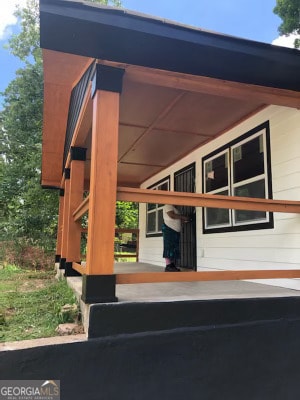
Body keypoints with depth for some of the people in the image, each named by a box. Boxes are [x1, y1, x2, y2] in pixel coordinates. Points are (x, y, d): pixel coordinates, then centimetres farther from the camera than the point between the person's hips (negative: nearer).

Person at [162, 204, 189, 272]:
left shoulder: (174, 209, 25)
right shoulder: (168, 206, -3)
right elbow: (171, 215, -18)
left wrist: (183, 220, 9)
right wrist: (183, 217, -11)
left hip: (175, 231, 10)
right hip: (169, 229, -10)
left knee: (174, 248, 5)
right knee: (169, 248, -12)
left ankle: (172, 265, 6)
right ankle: (168, 266, -14)